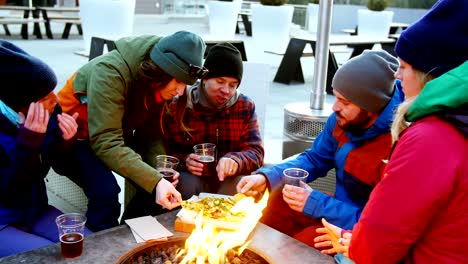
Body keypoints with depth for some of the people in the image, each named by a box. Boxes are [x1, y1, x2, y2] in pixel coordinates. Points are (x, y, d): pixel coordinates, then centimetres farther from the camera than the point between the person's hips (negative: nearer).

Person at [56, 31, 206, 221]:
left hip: (116, 136, 7)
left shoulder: (161, 84, -10)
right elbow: (105, 143, -37)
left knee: (157, 184, -10)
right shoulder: (110, 72, -32)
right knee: (106, 189, -30)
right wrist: (155, 181, -44)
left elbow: (150, 134, -6)